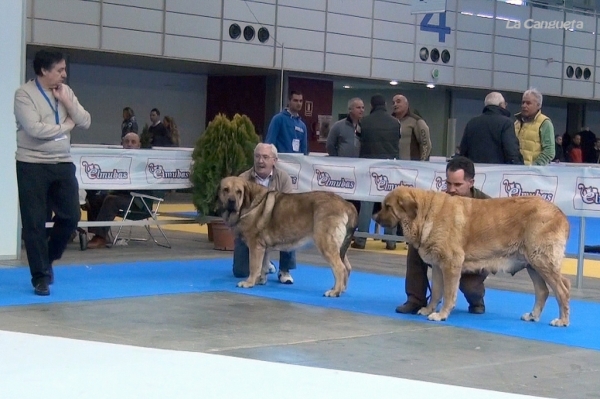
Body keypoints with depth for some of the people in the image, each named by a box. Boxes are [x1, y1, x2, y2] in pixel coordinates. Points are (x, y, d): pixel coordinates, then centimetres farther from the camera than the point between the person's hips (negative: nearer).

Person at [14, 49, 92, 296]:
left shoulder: (65, 91, 8)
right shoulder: (24, 94, -10)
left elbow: (85, 122, 4)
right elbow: (35, 129, -22)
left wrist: (65, 101, -9)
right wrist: (66, 125, -8)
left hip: (63, 163, 5)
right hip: (33, 165, -5)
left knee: (71, 217, 6)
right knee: (34, 223, -1)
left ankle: (48, 260, 29)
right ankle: (40, 277, 10)